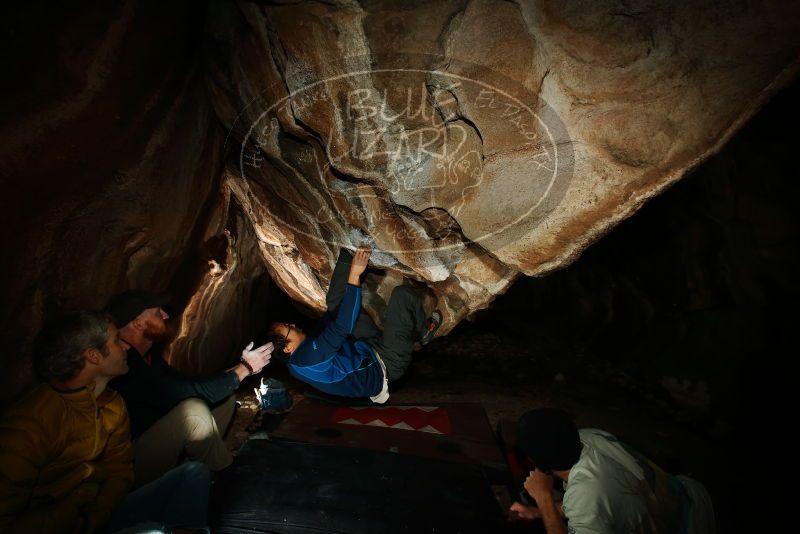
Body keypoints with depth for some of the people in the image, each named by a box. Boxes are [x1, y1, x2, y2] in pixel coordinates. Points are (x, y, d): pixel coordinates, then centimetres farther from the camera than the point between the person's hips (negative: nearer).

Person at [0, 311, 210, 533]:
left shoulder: (113, 404, 2)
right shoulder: (27, 423, -20)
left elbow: (120, 470, 6)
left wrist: (97, 515, -12)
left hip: (101, 515, 7)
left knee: (195, 474, -9)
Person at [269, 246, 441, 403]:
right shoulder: (308, 357, -31)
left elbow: (332, 318, 7)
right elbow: (342, 325, -37)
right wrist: (354, 275, -34)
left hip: (368, 349, 8)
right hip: (386, 365, -8)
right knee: (403, 294, -14)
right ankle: (423, 332, 13)